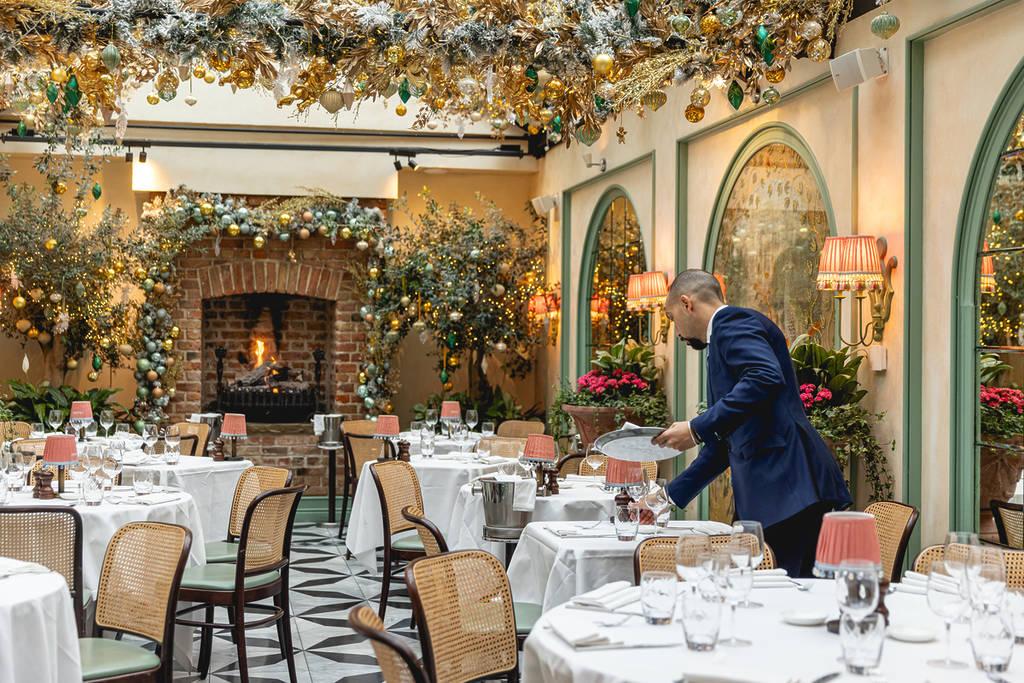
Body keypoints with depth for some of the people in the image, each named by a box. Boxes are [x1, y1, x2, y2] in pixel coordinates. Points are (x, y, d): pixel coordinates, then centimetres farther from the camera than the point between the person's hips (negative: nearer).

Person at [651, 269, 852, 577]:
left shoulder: (733, 322, -1)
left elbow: (766, 378, -22)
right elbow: (724, 442, 33)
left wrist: (697, 429, -19)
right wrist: (671, 494, 34)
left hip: (788, 488, -10)